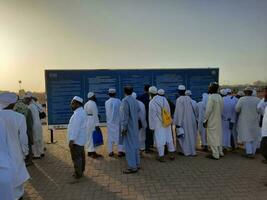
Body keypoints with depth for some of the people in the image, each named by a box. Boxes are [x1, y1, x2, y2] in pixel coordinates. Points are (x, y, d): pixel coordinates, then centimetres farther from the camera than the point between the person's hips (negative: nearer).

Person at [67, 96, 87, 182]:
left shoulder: (77, 114, -21)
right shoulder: (82, 112, 12)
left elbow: (75, 128, -26)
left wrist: (71, 140, -25)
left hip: (76, 140, -11)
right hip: (80, 139, 11)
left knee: (76, 158, -4)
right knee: (81, 156, 18)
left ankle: (77, 177, 2)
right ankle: (80, 172, 30)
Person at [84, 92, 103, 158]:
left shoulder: (86, 104, 14)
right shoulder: (93, 103, -13)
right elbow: (95, 115, -16)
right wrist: (97, 125, -17)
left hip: (87, 122, 9)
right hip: (92, 122, -9)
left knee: (88, 137, 12)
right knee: (93, 137, -2)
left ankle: (89, 152, 19)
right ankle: (93, 152, 3)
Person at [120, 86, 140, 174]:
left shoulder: (125, 101, -14)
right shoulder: (135, 101, 8)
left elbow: (124, 115, -18)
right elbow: (137, 112, 11)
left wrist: (123, 127, -16)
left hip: (128, 127, -8)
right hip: (135, 127, 8)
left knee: (129, 146, -2)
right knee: (135, 145, 15)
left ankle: (132, 167, 3)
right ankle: (137, 164, 25)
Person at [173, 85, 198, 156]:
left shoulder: (179, 100, -15)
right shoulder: (189, 98, 2)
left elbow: (178, 112, -16)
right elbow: (193, 109, 8)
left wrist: (177, 123, -13)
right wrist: (195, 118, 17)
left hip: (183, 120, -5)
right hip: (190, 119, 6)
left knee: (184, 135, 6)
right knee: (190, 135, 14)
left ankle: (185, 151, 12)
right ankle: (192, 150, 22)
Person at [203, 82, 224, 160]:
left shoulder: (211, 97, -19)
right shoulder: (220, 97, 6)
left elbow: (208, 110, -18)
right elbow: (221, 109, 11)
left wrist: (205, 120, -10)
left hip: (212, 121, -8)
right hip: (218, 120, 8)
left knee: (212, 137, 1)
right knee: (218, 136, 18)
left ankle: (215, 155, 8)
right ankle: (220, 152, 28)